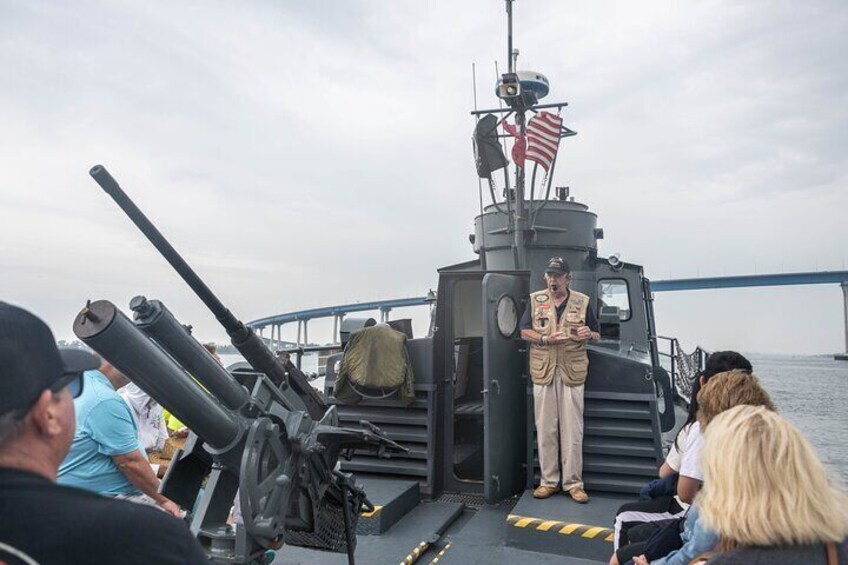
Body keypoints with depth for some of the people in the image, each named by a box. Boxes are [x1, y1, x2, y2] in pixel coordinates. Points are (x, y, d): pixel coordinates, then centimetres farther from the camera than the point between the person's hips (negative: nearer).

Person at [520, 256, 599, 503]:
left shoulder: (582, 302, 6)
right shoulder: (535, 300, 7)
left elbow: (597, 336, 11)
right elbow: (524, 332, 5)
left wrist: (589, 334, -13)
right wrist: (546, 339, -12)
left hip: (572, 372, -1)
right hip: (543, 372, 1)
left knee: (573, 430, 2)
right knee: (545, 429, 6)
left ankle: (573, 483, 12)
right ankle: (549, 481, 17)